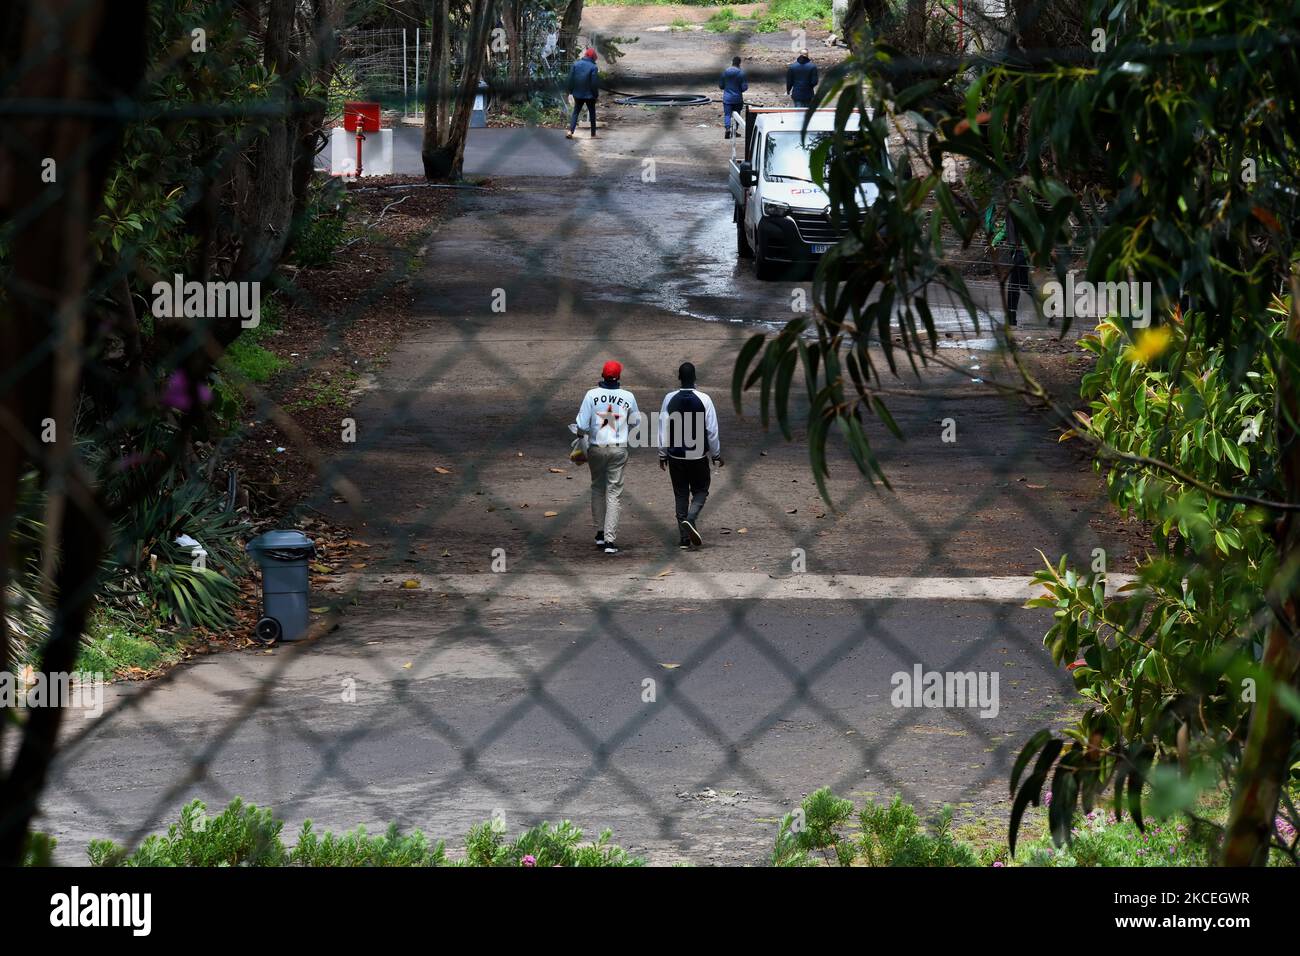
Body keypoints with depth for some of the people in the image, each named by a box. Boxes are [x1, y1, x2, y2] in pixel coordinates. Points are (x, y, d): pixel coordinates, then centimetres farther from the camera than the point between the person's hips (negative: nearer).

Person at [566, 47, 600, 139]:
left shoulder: (576, 64, -2)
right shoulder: (593, 67, -14)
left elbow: (570, 79, 2)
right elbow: (595, 83, -13)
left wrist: (570, 91, 10)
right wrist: (596, 94, -1)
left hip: (577, 94, 3)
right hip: (589, 95, -3)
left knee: (575, 112, 9)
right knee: (592, 113, 11)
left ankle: (570, 131, -8)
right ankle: (593, 134, 15)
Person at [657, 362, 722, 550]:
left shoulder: (669, 399, -4)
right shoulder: (703, 400, -9)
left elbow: (663, 428, 0)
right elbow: (712, 430, -6)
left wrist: (662, 454, 11)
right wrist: (716, 455, 6)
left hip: (676, 457, 2)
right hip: (698, 456, -2)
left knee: (681, 494, 10)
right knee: (700, 491, 12)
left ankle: (685, 538, 8)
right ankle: (690, 519, -16)